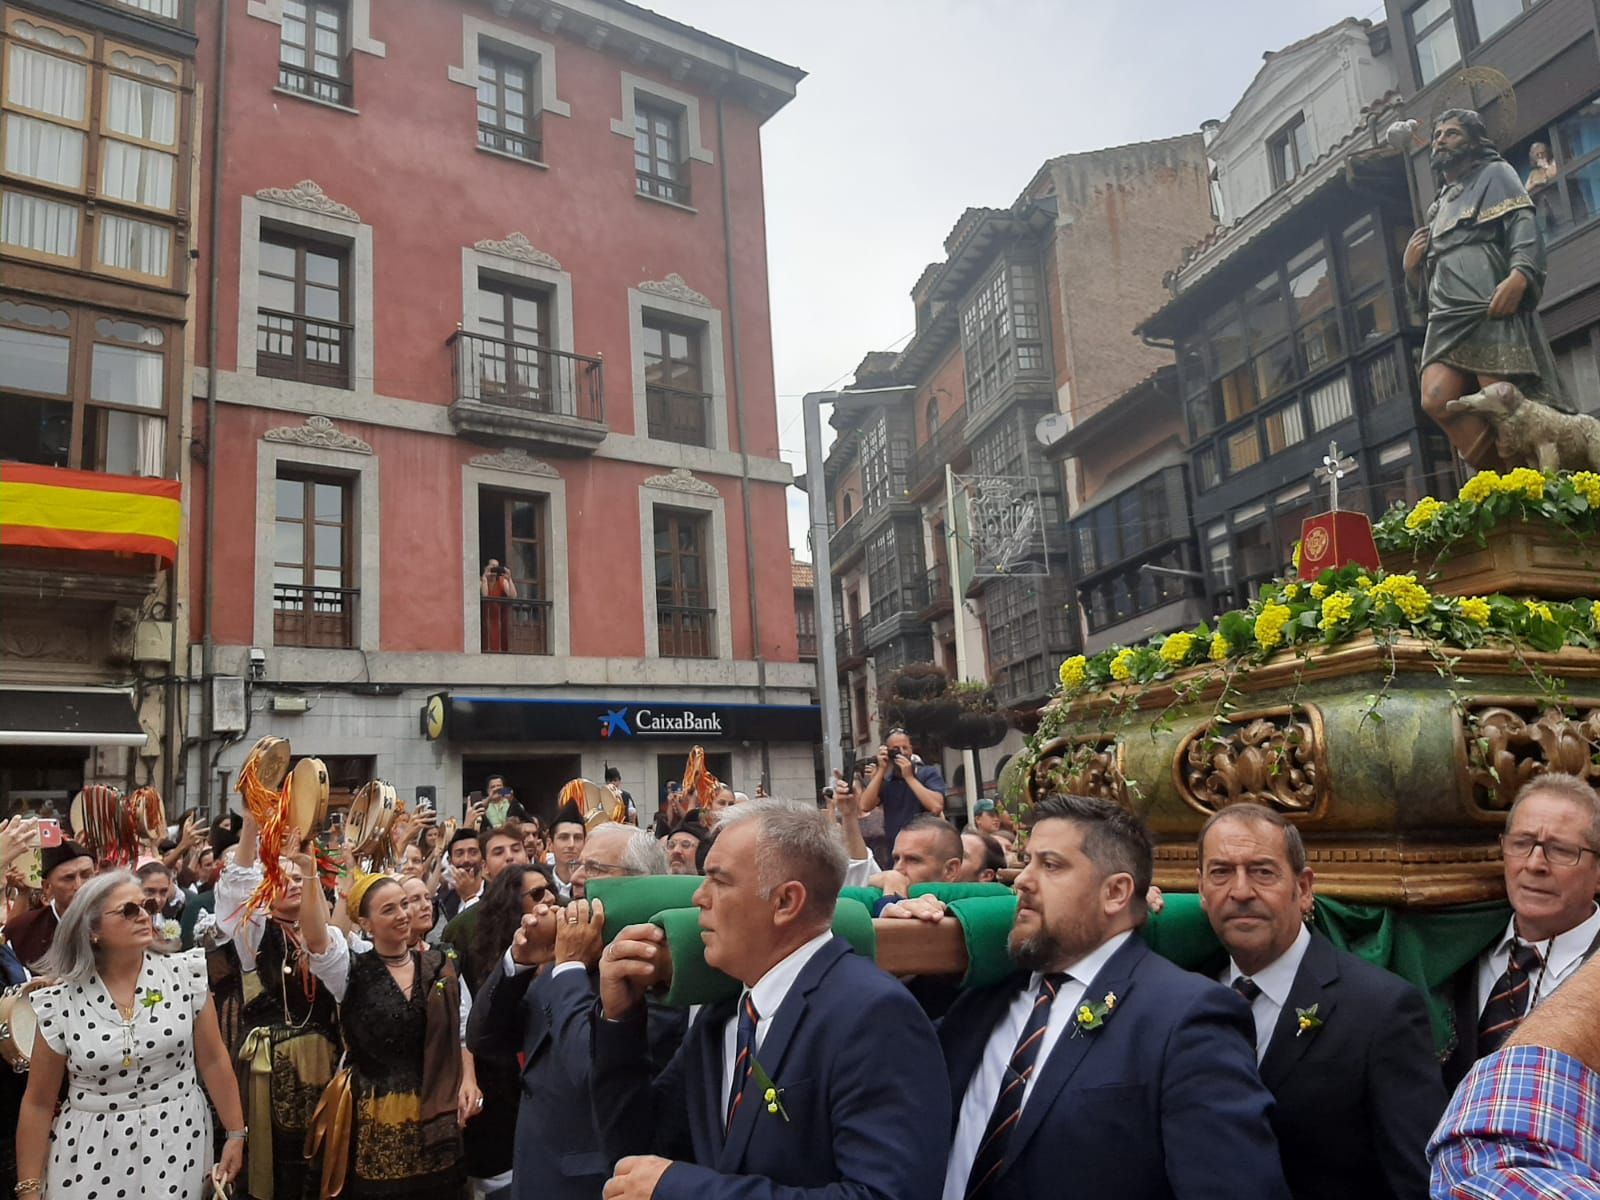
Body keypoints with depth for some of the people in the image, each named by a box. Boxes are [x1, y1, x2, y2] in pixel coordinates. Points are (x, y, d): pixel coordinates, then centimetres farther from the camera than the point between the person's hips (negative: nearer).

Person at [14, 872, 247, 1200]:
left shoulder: (185, 974, -6)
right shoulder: (61, 1001, -7)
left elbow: (213, 1060, -1)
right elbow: (38, 1103, 1)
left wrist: (235, 1133, 1)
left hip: (178, 1144, 0)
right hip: (93, 1155, 0)